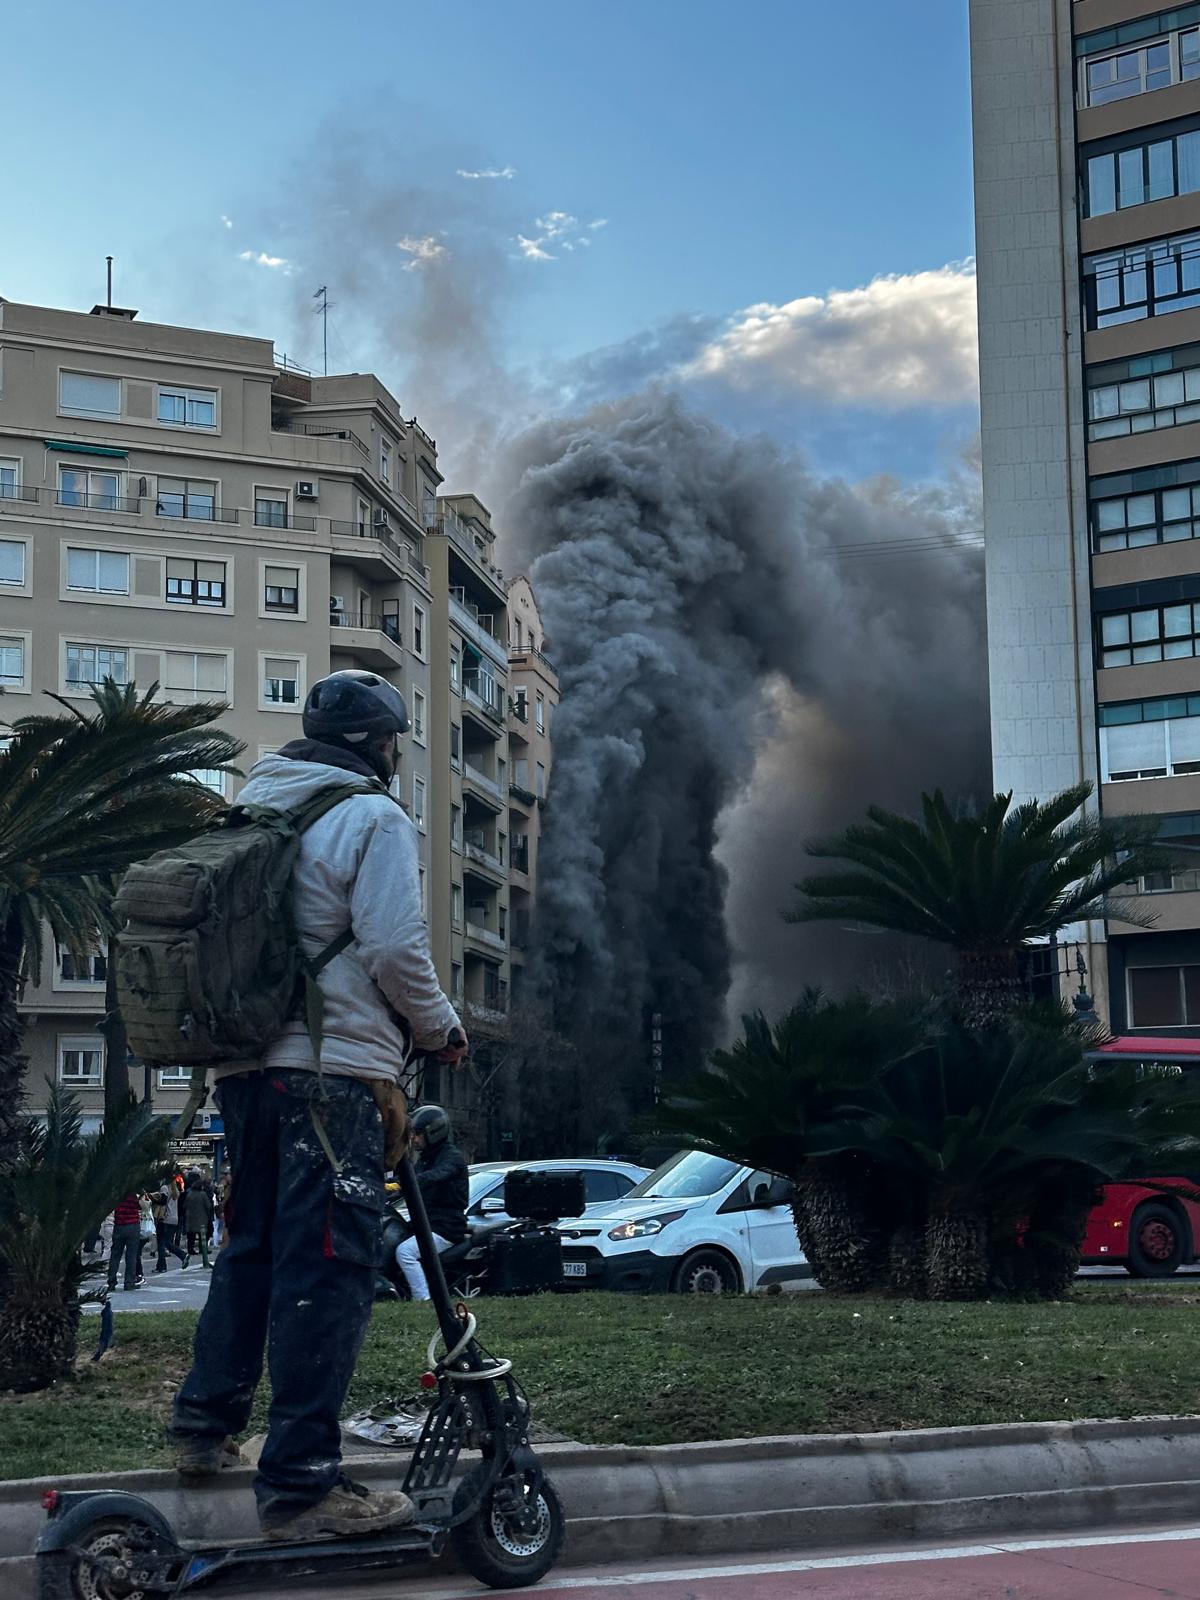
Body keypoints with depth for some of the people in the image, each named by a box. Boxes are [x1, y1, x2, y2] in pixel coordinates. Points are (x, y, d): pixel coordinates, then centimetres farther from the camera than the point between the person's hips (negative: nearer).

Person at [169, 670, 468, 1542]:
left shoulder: (255, 808, 17)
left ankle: (206, 1425, 28)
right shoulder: (374, 817, -7)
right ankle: (303, 1485, -6)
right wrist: (443, 1027, 1)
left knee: (253, 1245, 21)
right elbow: (396, 948, -14)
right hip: (336, 1069, -8)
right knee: (328, 1267, -6)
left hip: (245, 1066, 8)